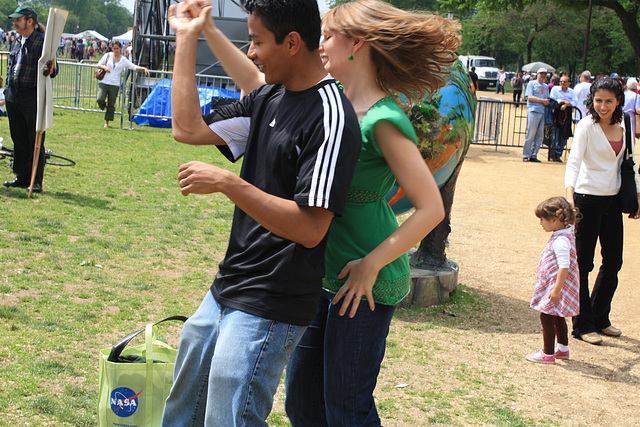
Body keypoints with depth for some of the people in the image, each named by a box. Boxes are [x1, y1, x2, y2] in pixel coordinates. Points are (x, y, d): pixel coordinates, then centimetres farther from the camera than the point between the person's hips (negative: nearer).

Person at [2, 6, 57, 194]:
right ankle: (22, 177, 20)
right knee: (18, 140, 12)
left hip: (33, 96, -7)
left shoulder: (42, 41, -8)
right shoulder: (16, 42, 15)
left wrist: (50, 71, -35)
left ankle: (36, 181, 3)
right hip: (13, 96, 8)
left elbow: (52, 68, -12)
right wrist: (7, 90, 21)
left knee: (35, 141, -3)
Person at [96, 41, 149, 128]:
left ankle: (107, 122, 15)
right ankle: (104, 105, 18)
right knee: (100, 99, -19)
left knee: (111, 104, 1)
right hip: (104, 82, 0)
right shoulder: (108, 56, 6)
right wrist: (104, 67, -11)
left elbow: (134, 67, 1)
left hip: (115, 85, 0)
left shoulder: (123, 60, 5)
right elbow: (99, 64, 11)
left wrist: (144, 68, -14)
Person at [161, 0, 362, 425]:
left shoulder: (330, 118, -19)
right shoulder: (268, 98, 9)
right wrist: (187, 38, 12)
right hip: (225, 293, 9)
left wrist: (227, 183, -25)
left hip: (268, 310, -9)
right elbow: (189, 128, 11)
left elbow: (310, 228, -25)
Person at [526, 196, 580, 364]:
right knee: (557, 316, 20)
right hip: (555, 285, 11)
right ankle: (563, 349, 33)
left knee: (547, 316, -3)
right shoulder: (566, 234, 8)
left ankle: (548, 353, 4)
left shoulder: (561, 241, -24)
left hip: (557, 285, -11)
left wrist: (557, 289, -27)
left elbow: (564, 266, -29)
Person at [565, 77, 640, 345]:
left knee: (613, 262, 13)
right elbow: (574, 161, -23)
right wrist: (569, 195, -38)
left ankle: (600, 319, 29)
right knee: (583, 263, 0)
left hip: (613, 200, 7)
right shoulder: (587, 126, -12)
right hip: (588, 199, -7)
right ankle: (582, 325, 10)